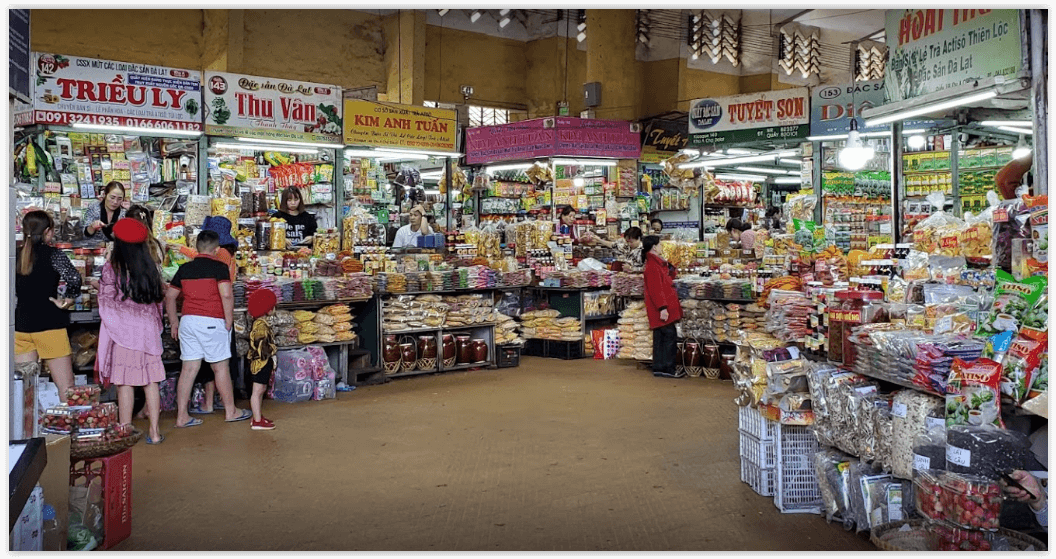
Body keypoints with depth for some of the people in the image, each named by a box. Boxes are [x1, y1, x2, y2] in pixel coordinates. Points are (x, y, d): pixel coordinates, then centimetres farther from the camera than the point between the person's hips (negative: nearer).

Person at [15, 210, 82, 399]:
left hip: (20, 326, 5)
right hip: (50, 326, -5)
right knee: (66, 387, 2)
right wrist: (68, 298, -8)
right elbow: (74, 278, -24)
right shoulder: (52, 254, -9)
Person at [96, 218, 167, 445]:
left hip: (122, 330, -3)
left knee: (125, 383, 4)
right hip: (147, 329, 3)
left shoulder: (111, 269, -7)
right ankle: (154, 431, 12)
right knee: (151, 381, 7)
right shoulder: (152, 268, 2)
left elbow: (105, 301, -3)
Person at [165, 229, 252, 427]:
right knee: (221, 367, 6)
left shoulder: (185, 268, 10)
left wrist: (174, 322, 21)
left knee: (188, 368, 8)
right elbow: (226, 295, -19)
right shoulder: (219, 267, -7)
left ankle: (182, 416, 10)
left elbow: (169, 296, 14)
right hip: (211, 322, -5)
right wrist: (229, 320, -9)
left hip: (187, 321, 5)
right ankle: (231, 411, 17)